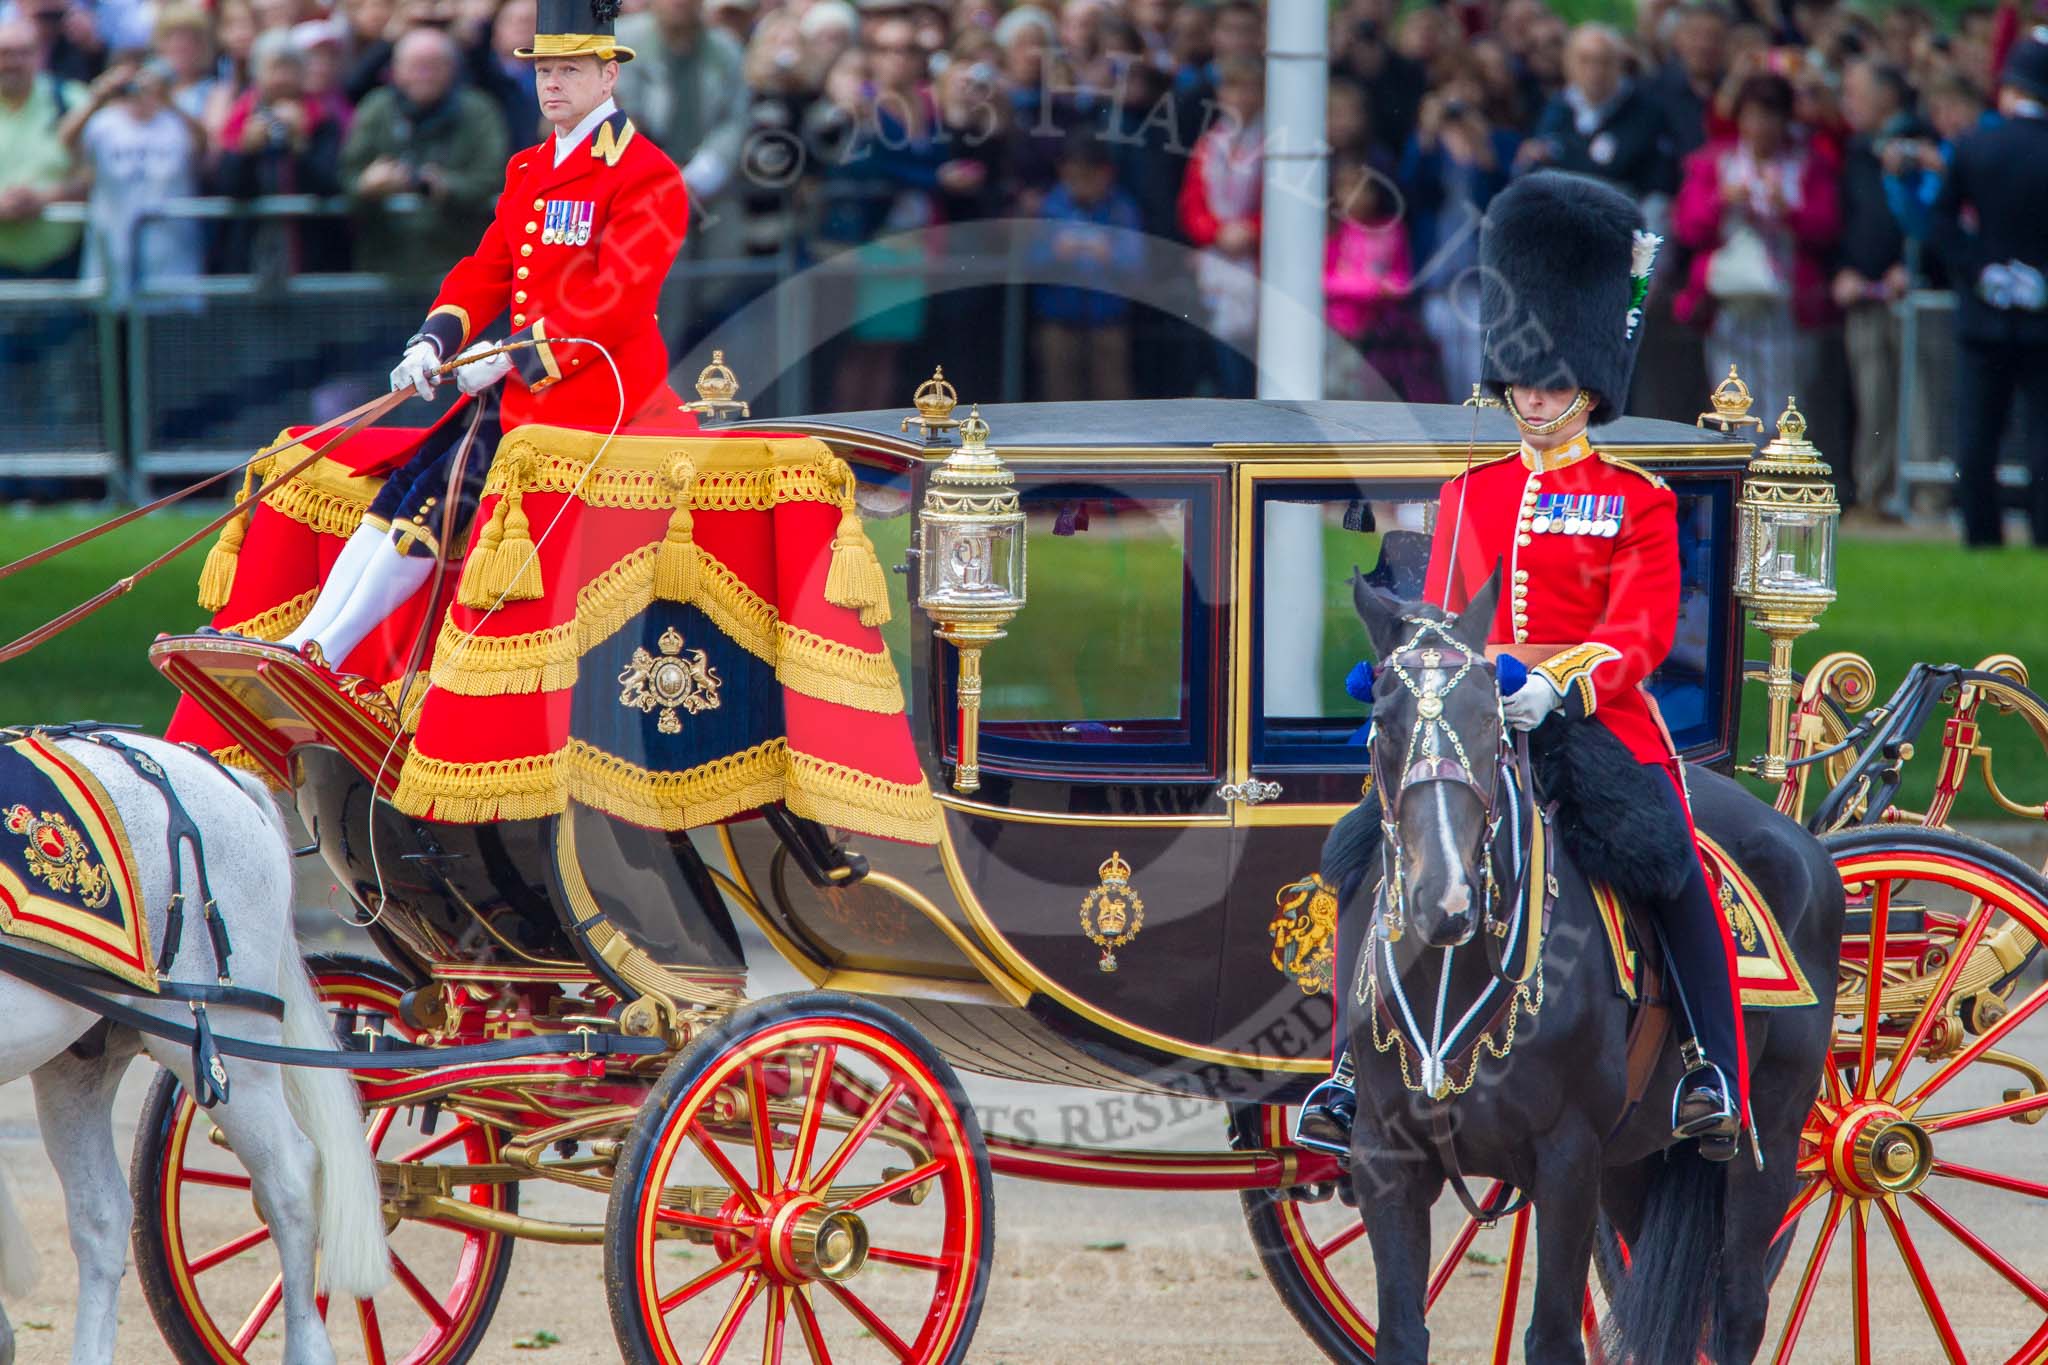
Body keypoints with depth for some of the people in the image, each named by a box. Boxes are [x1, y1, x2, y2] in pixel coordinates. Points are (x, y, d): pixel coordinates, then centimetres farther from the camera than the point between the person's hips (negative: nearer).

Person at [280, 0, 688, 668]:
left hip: (591, 392, -8)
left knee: (440, 496, -18)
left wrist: (512, 357, -19)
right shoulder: (531, 169, 17)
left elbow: (615, 300, -17)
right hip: (524, 385, 8)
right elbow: (488, 268, 16)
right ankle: (303, 646, -10)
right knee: (400, 488, -5)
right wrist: (436, 339, -4)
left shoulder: (646, 174, -10)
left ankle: (317, 659, -16)